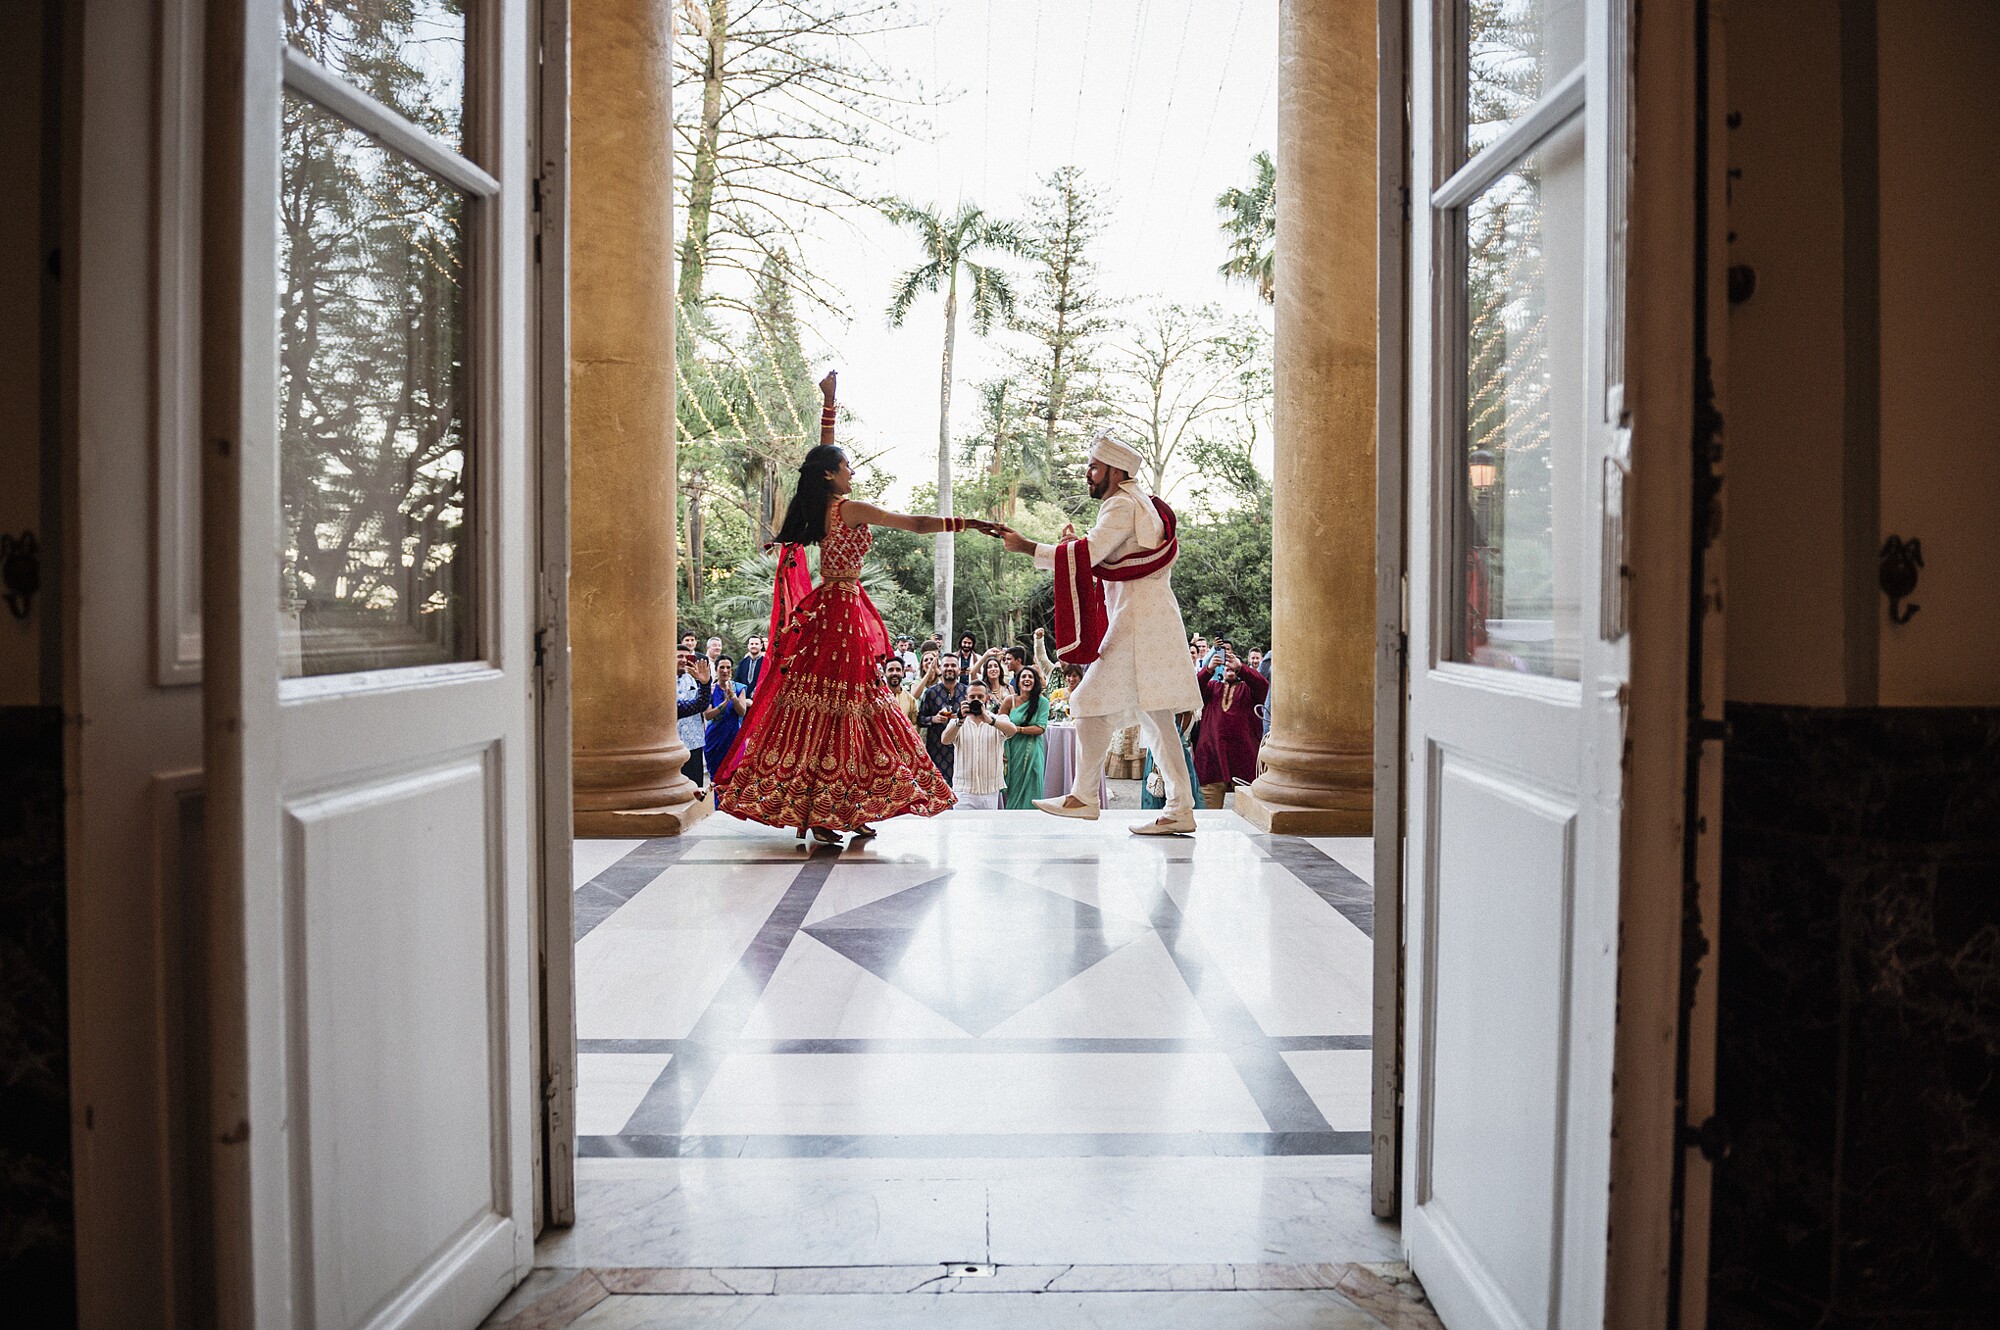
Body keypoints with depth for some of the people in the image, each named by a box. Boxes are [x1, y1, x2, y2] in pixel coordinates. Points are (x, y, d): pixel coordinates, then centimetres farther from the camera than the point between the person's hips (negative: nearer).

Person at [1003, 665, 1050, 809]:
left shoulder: (1042, 702, -2)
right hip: (1013, 752, 1)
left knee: (1030, 791, 1)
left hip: (1032, 753, -1)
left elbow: (1041, 728, -9)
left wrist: (1018, 729, -13)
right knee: (1013, 791, 4)